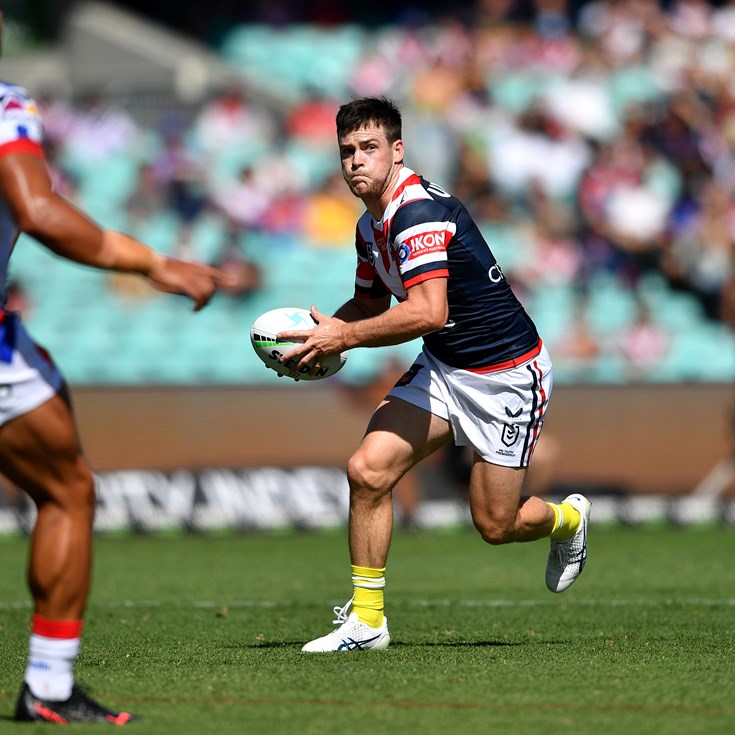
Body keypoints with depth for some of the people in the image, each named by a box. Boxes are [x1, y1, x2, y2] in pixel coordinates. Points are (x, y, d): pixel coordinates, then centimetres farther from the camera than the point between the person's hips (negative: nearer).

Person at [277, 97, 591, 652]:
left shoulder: (420, 210, -26)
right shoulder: (371, 225, 5)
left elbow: (428, 311, -37)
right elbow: (370, 304, 22)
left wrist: (346, 336, -29)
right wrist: (324, 331, 1)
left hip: (508, 372, -8)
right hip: (442, 367, 8)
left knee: (495, 525, 0)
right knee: (368, 470, -12)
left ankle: (567, 519, 36)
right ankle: (367, 620, -3)